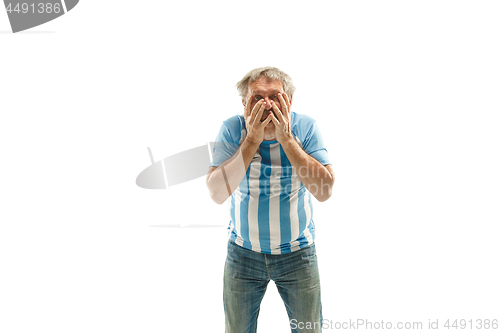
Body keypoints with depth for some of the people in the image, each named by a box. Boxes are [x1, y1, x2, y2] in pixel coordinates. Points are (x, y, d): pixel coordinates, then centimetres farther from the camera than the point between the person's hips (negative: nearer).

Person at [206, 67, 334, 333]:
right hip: (243, 252, 0)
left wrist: (286, 138, -27)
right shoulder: (232, 129, -13)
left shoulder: (306, 127, -13)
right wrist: (252, 139, -28)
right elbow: (216, 193, -23)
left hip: (298, 253, 0)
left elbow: (324, 191, -23)